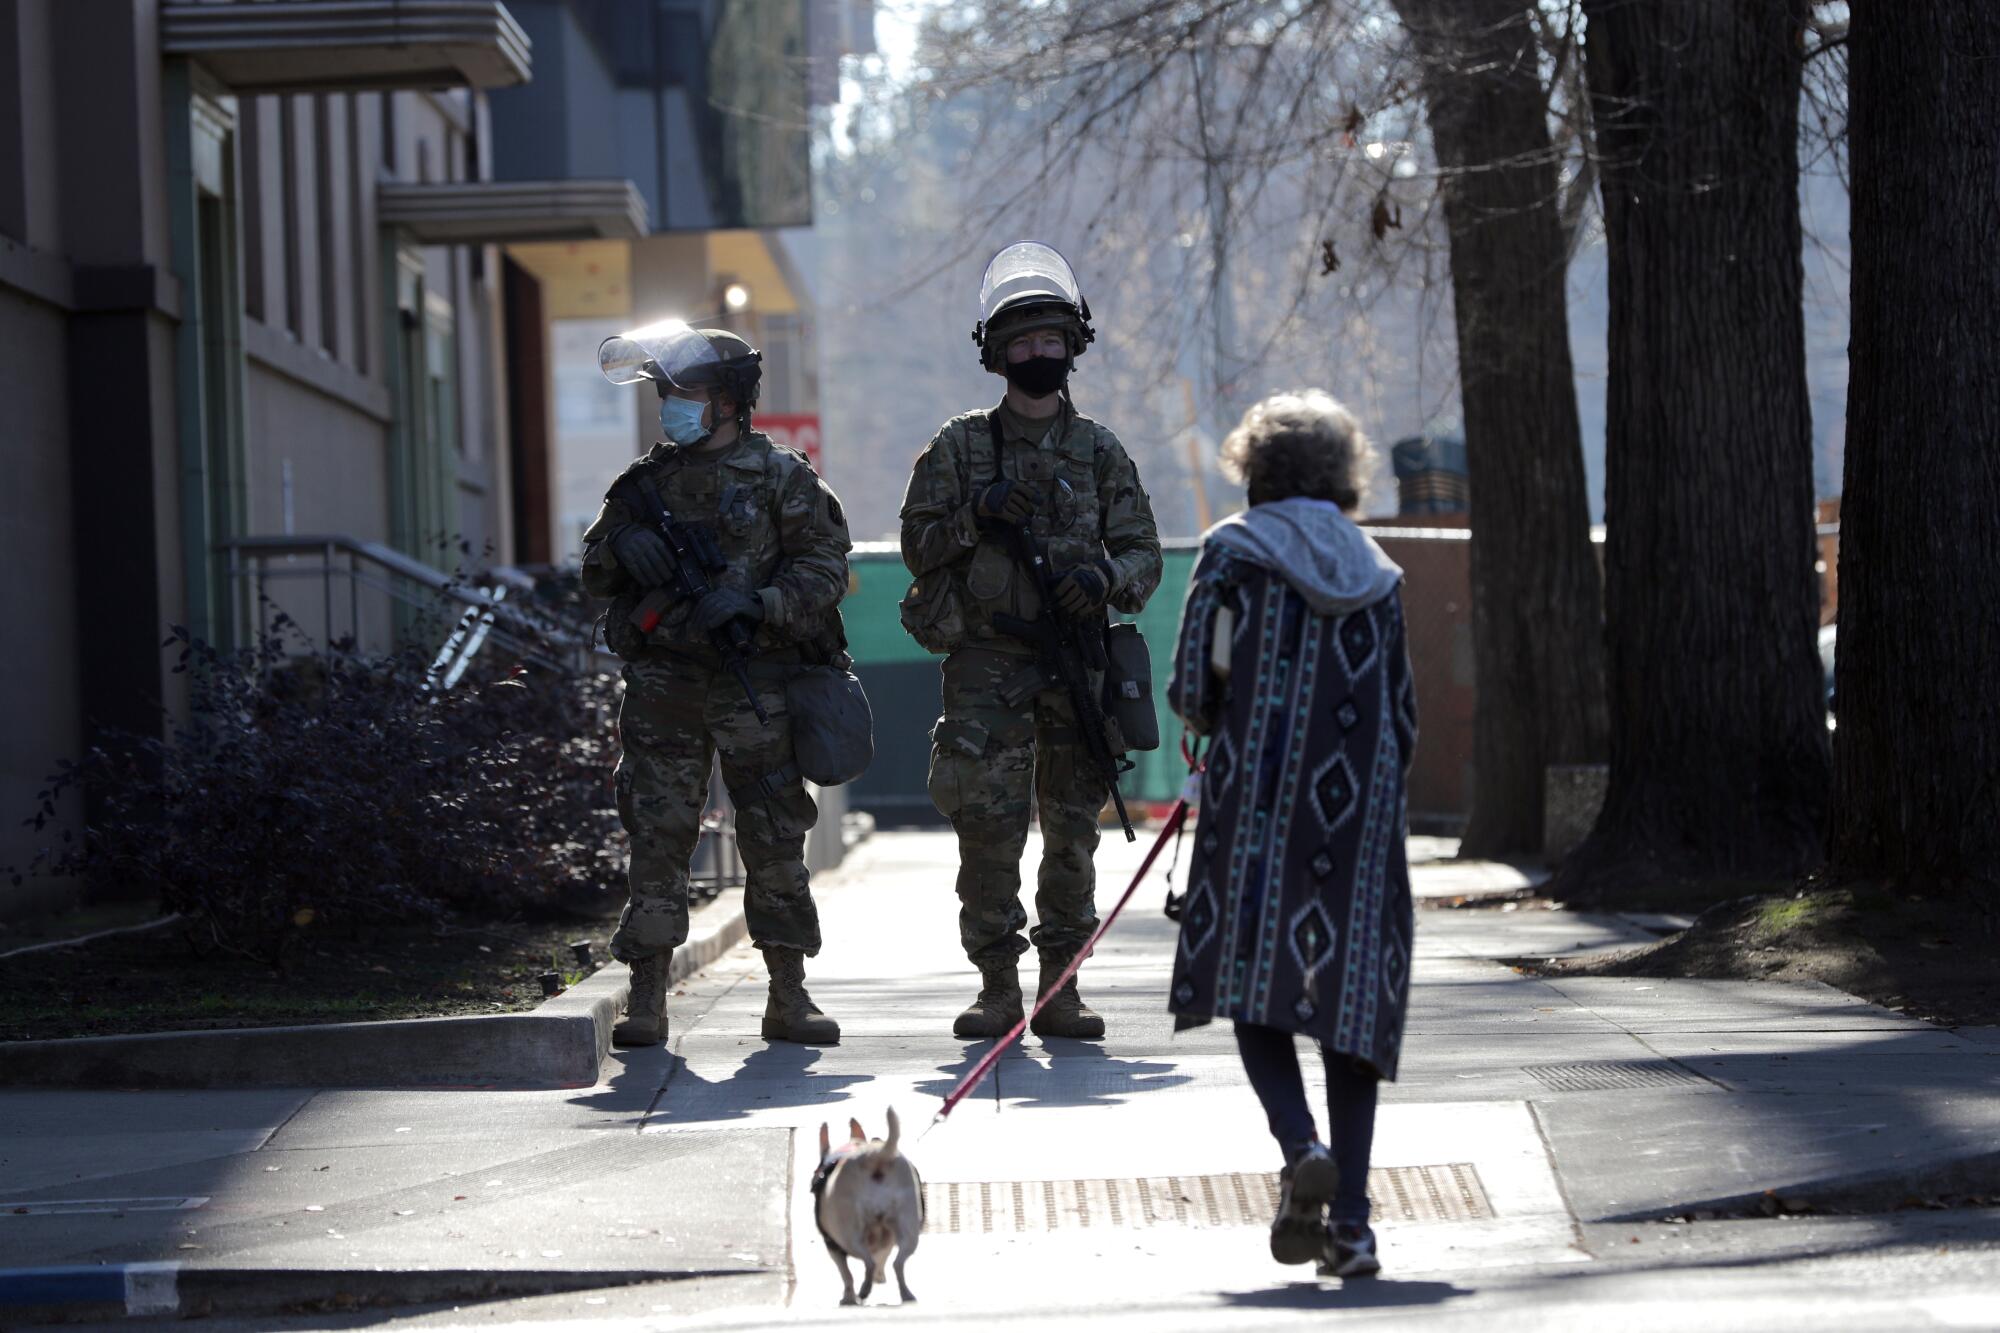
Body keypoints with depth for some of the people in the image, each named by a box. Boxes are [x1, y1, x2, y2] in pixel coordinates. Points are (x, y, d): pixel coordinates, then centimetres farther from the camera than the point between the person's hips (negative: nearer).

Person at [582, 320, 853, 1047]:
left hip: (754, 681, -2)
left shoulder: (782, 478, 3)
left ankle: (788, 997, 9)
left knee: (775, 838, 1)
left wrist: (755, 603, -18)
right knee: (657, 836, -1)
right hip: (663, 685, 2)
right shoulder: (648, 481, 13)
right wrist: (622, 543, -8)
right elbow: (595, 574, 15)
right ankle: (647, 999, 2)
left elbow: (824, 568, -3)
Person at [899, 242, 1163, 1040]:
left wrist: (1106, 578, -14)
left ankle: (1060, 989, 10)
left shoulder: (1100, 453, 10)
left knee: (1073, 832, 3)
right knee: (987, 827, -8)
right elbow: (917, 545, 5)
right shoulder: (959, 448, 6)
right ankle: (998, 987, -1)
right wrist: (974, 518, -13)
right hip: (986, 665, -2)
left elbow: (1143, 553, 8)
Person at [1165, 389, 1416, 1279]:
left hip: (1257, 802, -3)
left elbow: (1191, 692, -4)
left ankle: (1301, 1148, -20)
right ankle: (1351, 1221, -1)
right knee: (1350, 996, 4)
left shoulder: (1234, 549, 2)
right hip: (1359, 807, 3)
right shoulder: (1378, 573, 12)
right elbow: (1403, 722, 11)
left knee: (1256, 981, 6)